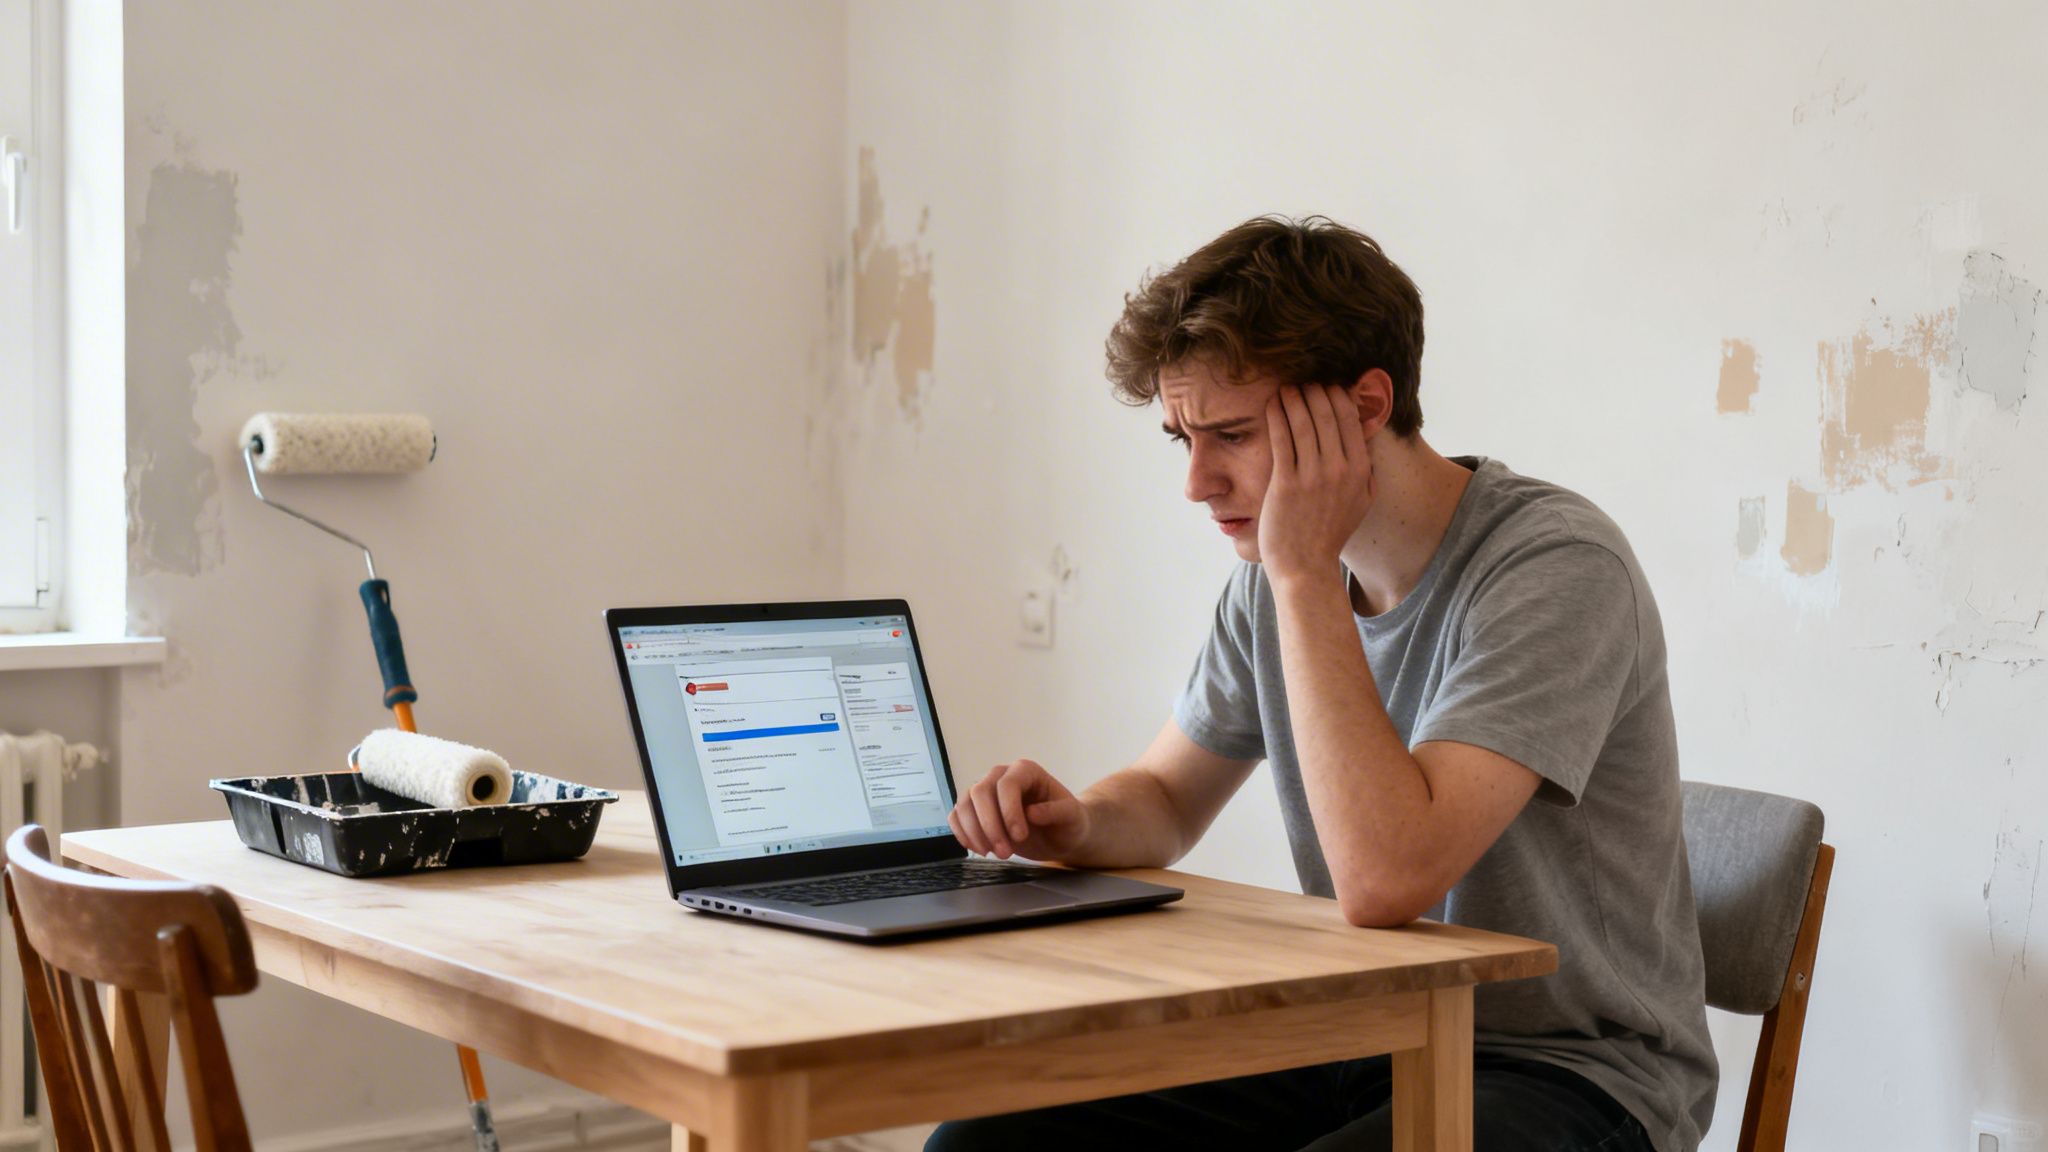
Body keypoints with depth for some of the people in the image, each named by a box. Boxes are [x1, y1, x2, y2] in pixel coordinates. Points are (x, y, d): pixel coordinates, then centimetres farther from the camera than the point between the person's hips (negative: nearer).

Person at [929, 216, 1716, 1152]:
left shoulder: (1557, 566, -20)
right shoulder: (1276, 581, 3)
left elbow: (1383, 880, -31)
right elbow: (1163, 800, 16)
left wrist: (1307, 573, -24)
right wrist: (1071, 825, -8)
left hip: (1571, 1070, -6)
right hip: (1355, 1045, 6)